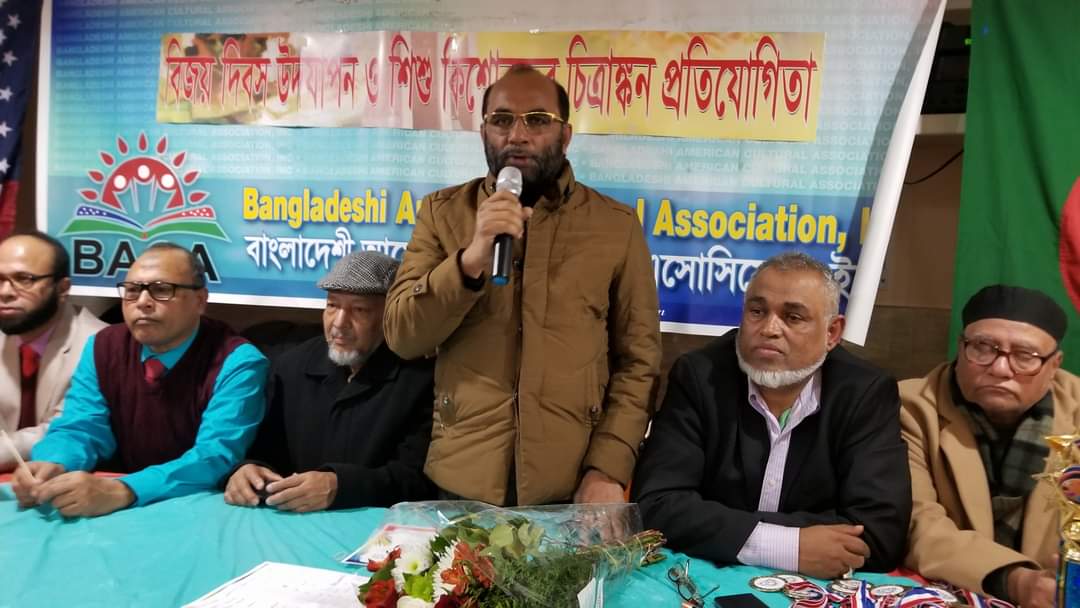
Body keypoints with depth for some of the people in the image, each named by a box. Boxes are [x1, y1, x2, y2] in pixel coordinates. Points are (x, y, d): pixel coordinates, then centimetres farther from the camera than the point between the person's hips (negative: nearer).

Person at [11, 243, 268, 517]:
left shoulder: (239, 363, -15)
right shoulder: (102, 347, 2)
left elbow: (217, 454, -24)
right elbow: (80, 427, -1)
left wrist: (122, 491, -36)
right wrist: (51, 465, -24)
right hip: (118, 516, 4)